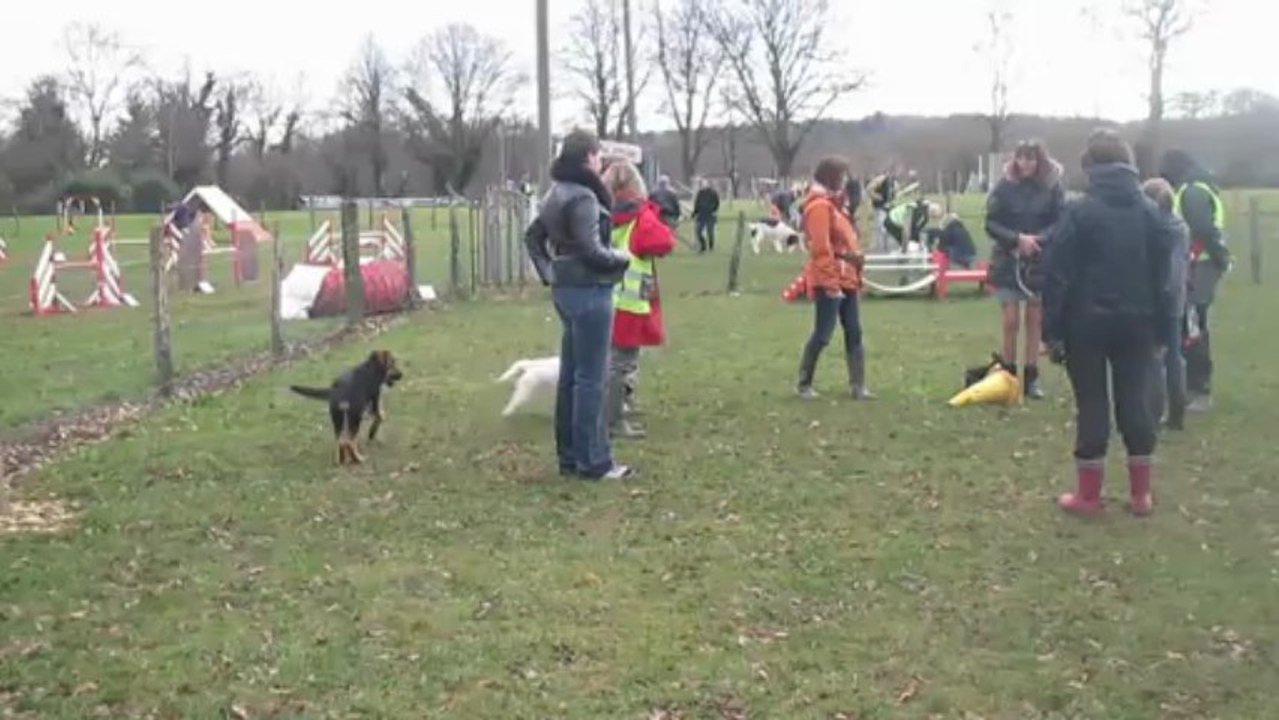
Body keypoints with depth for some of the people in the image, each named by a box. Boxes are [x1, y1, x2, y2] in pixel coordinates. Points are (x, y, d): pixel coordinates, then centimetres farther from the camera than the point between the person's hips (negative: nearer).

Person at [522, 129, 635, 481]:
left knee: (570, 376, 14)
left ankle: (570, 455, 22)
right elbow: (592, 250, -21)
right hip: (589, 291, -10)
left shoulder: (557, 193, 13)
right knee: (590, 378, -3)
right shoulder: (583, 196, -17)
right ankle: (593, 461, 3)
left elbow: (532, 236, 21)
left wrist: (548, 273, 17)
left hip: (566, 289, 10)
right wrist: (623, 258, -5)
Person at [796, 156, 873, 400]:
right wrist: (831, 283, -22)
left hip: (846, 278, 10)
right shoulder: (820, 206, -15)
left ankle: (858, 386, 9)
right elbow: (820, 248, -21)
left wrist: (855, 256, 10)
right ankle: (804, 384, 7)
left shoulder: (832, 204, 17)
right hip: (829, 281, -10)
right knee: (823, 334, -5)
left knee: (854, 333, 7)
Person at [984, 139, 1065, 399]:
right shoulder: (1005, 186, -5)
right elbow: (991, 224, -6)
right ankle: (1009, 375, 12)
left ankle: (1031, 378, 15)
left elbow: (1061, 223, -5)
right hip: (1008, 262, -1)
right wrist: (1018, 239, -20)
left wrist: (1038, 240, -21)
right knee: (1011, 322, -2)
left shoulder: (1052, 186, -5)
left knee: (1035, 321, 7)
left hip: (1041, 262, 1)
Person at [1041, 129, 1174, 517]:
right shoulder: (1150, 212, 5)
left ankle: (1089, 495, 9)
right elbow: (1163, 275, 7)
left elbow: (1058, 274, -11)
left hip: (1087, 323, -4)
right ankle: (1140, 494, 15)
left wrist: (1053, 330, -6)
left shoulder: (1079, 212, -9)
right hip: (1136, 323, 4)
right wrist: (1160, 328, 11)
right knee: (1134, 400, 10)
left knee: (1092, 404, 3)